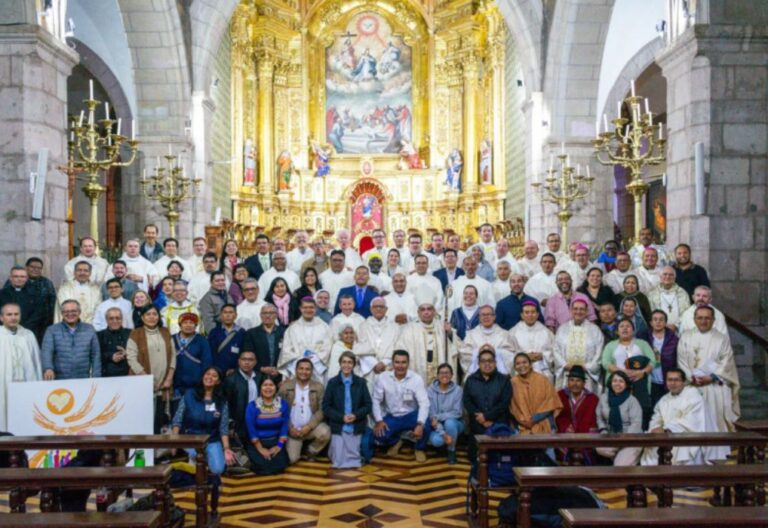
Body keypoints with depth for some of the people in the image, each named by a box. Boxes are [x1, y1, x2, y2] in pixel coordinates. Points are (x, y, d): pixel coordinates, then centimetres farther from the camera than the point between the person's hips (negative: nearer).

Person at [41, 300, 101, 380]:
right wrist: (48, 368, -28)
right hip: (59, 381, -1)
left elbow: (95, 356, 7)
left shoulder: (89, 330, 8)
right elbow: (46, 352, -9)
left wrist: (96, 380, 1)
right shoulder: (52, 330, 4)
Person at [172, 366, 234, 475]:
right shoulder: (189, 394, -6)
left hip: (212, 440, 2)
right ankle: (193, 458, 4)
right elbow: (177, 420, -5)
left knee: (217, 470, -16)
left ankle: (206, 457, 18)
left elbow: (224, 427, -5)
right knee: (196, 452, -35)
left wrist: (226, 449, -16)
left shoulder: (222, 401, -3)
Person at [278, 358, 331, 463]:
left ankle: (311, 452, 2)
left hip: (311, 427, 0)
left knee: (325, 433, -30)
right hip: (292, 429, 0)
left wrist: (309, 426, -17)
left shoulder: (318, 387, -2)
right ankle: (297, 448, 25)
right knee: (291, 459, -12)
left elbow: (322, 410, -6)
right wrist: (289, 428, -12)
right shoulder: (285, 387, -3)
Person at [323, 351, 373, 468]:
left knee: (354, 461, 3)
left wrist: (356, 415, -15)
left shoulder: (361, 382, 1)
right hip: (338, 427, -1)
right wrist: (341, 417, -15)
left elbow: (368, 405, 2)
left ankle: (356, 449, 35)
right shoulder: (332, 382, -2)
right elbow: (326, 407, -3)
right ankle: (333, 449, 30)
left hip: (355, 427, 1)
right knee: (338, 462, -2)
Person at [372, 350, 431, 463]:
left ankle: (419, 449, 5)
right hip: (392, 417, 2)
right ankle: (395, 442, 18)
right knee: (378, 437, -23)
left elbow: (424, 403, -21)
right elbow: (376, 400, -3)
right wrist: (379, 421, -14)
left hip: (411, 415, -2)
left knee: (426, 426, -32)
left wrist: (420, 424, -34)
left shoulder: (416, 379, -16)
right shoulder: (382, 378, -11)